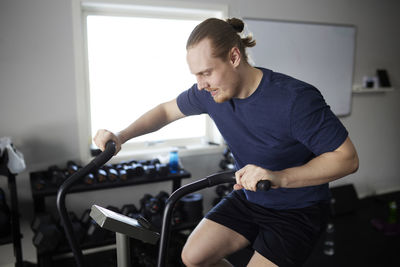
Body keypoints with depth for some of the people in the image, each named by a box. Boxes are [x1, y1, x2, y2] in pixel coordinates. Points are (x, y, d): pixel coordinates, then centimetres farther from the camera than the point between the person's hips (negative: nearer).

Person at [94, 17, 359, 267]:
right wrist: (121, 136, -9)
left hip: (297, 211, -5)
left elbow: (347, 158, -25)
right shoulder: (209, 91, -11)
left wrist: (280, 177, -39)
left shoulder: (296, 99, -29)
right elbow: (167, 110, 6)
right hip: (249, 200, 5)